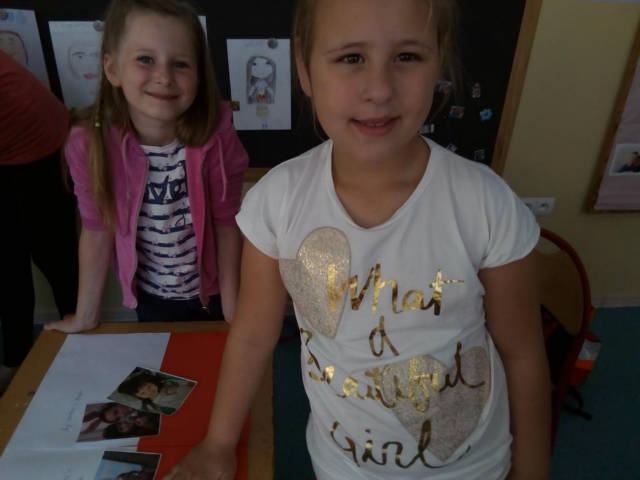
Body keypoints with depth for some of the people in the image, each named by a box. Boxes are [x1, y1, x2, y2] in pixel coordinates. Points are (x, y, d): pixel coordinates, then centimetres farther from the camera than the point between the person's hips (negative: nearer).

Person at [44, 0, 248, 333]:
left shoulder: (215, 138, -25)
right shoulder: (90, 144, -21)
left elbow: (227, 225, -17)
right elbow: (98, 230, -9)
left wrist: (233, 313, -11)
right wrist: (85, 315, -1)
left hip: (212, 294, -1)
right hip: (150, 299, 2)